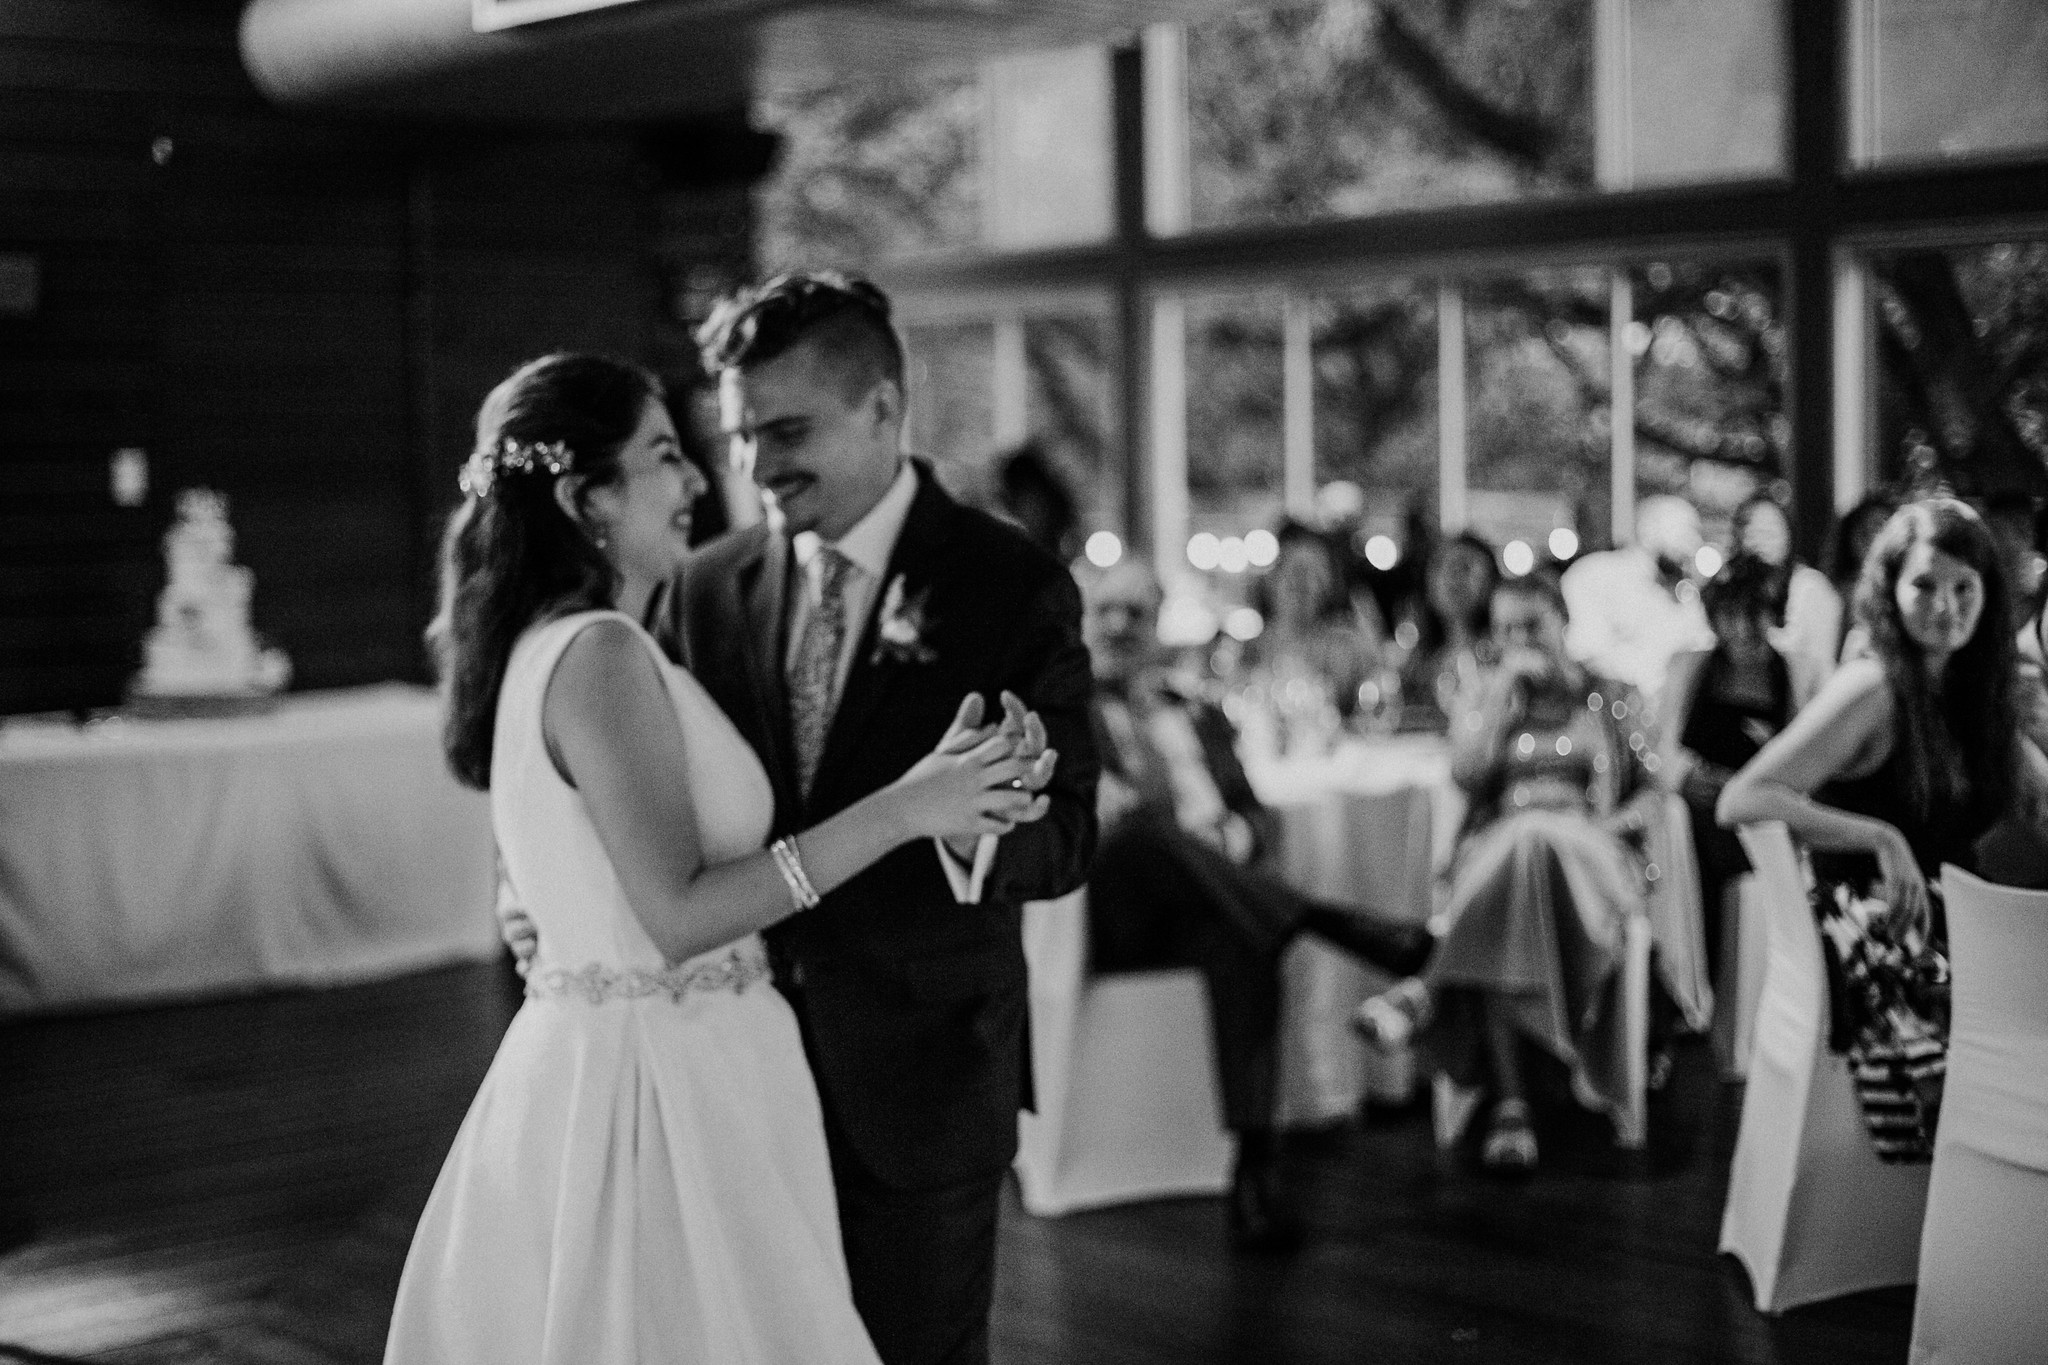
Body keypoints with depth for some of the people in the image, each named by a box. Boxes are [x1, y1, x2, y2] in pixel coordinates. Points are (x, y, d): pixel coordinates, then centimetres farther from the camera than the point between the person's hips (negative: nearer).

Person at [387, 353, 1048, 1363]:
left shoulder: (542, 645, 11)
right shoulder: (601, 655, -18)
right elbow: (678, 916, -24)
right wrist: (900, 807, -23)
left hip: (586, 1064, 9)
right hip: (659, 1083, -9)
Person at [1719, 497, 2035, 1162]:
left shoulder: (1966, 688, 12)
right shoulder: (1872, 689, -8)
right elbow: (1740, 801, -18)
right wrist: (1880, 837, -21)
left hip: (1952, 925, 7)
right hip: (1876, 942, -7)